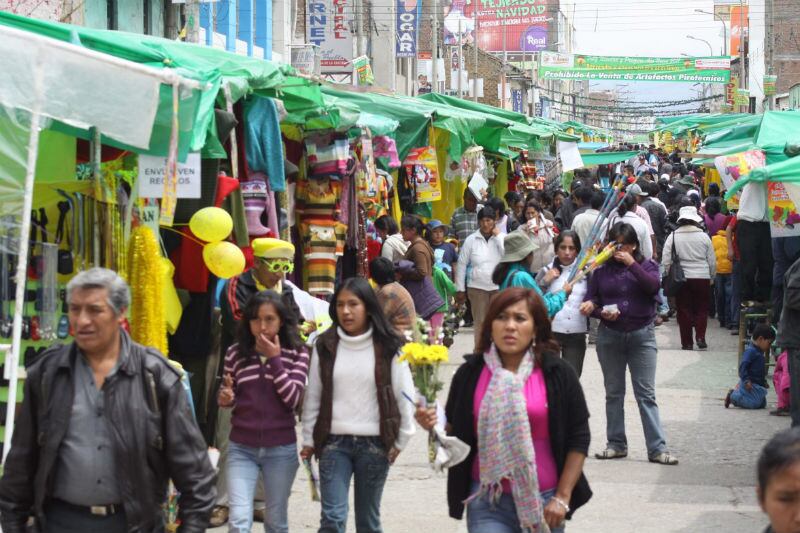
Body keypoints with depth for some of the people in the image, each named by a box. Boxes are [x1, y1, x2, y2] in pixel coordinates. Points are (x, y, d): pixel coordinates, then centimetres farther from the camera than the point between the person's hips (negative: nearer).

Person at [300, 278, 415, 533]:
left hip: (375, 444, -1)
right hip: (334, 443, 1)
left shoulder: (388, 347, -4)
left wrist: (401, 440, 1)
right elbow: (313, 396, 8)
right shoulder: (325, 346, 2)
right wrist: (308, 440, 8)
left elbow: (404, 395, 0)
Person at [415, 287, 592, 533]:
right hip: (487, 502, 0)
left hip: (544, 501, 0)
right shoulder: (470, 373, 1)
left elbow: (578, 439, 0)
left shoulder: (558, 373, -2)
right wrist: (435, 425, -12)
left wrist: (562, 498, -5)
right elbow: (454, 433, 10)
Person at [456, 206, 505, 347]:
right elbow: (462, 265, 5)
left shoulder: (502, 238, 2)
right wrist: (460, 289, 4)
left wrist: (497, 236, -11)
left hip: (499, 287, 0)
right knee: (480, 323, 2)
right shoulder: (471, 240, 1)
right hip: (477, 287, 0)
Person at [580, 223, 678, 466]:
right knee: (613, 393, 9)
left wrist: (631, 264, -17)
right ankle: (616, 444, 19)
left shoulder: (646, 265, 4)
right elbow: (590, 301, 5)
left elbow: (653, 286, -16)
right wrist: (602, 313, -15)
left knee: (646, 394, -5)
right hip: (609, 336, 2)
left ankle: (657, 448, -4)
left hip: (641, 335, -2)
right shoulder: (602, 270, 6)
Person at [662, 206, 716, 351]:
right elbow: (712, 261, 4)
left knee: (684, 311, 6)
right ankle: (700, 337, -3)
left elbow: (666, 261, -3)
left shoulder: (673, 237, -4)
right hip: (702, 278, 0)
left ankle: (687, 342, 6)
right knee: (701, 309, 10)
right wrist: (711, 277, 18)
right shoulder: (704, 237, -1)